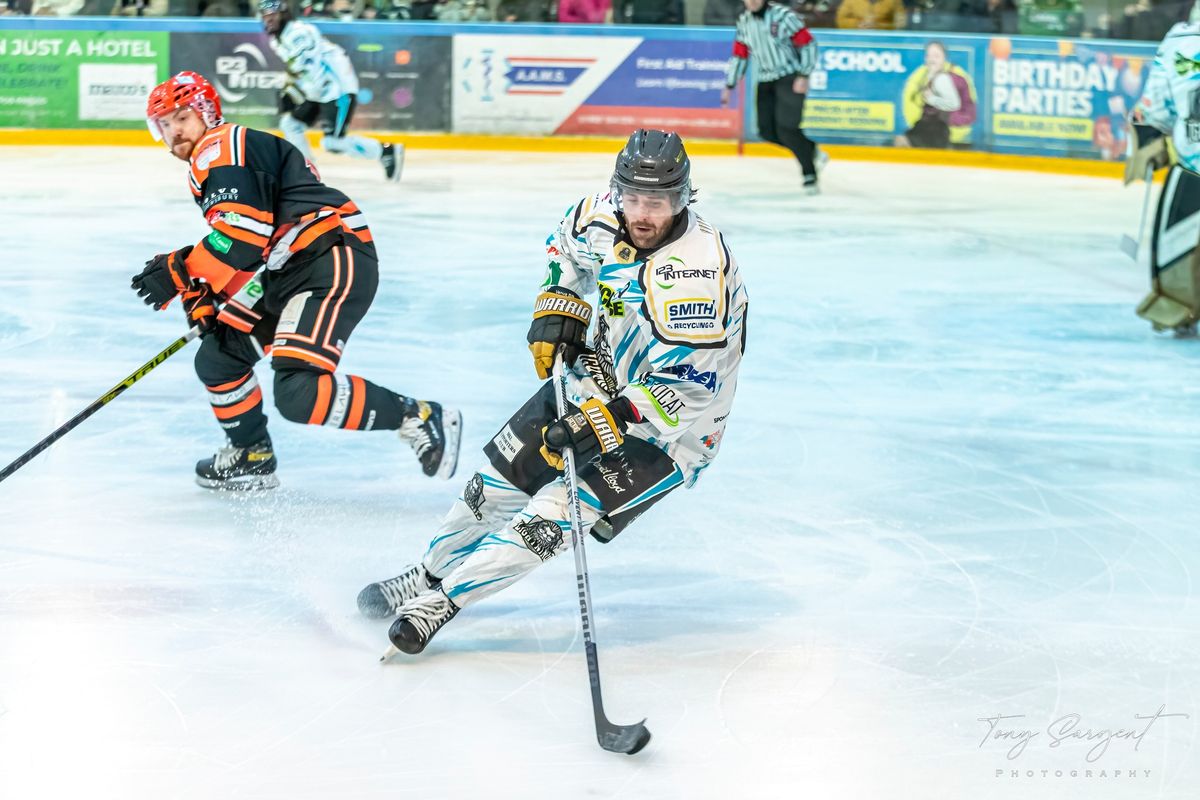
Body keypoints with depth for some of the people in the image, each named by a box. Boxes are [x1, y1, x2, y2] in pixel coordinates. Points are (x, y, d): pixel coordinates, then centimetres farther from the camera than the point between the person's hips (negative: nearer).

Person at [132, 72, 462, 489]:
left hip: (331, 265, -11)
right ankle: (251, 456, 31)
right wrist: (203, 299, 11)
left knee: (298, 392, -25)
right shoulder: (209, 166, 27)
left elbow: (244, 231, -21)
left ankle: (419, 419, -17)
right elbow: (241, 254, 27)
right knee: (217, 358, 17)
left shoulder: (221, 148, -7)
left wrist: (180, 272, -17)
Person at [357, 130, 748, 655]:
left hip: (669, 427, -7)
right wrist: (559, 306, 0)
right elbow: (568, 244, 15)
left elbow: (687, 387, -34)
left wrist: (607, 420, -39)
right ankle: (429, 574, 34)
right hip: (597, 378, 7)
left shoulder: (697, 268, -34)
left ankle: (443, 601, -6)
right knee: (500, 480, 12)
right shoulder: (606, 216, -12)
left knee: (554, 516, -18)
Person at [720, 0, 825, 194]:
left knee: (786, 128, -17)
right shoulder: (744, 22, 5)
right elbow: (739, 56, 14)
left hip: (791, 77, -6)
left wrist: (804, 76, -20)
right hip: (766, 81, 7)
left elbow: (808, 44, -12)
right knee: (767, 131, -2)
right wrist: (729, 86, 11)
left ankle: (809, 174, -4)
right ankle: (811, 151, 16)